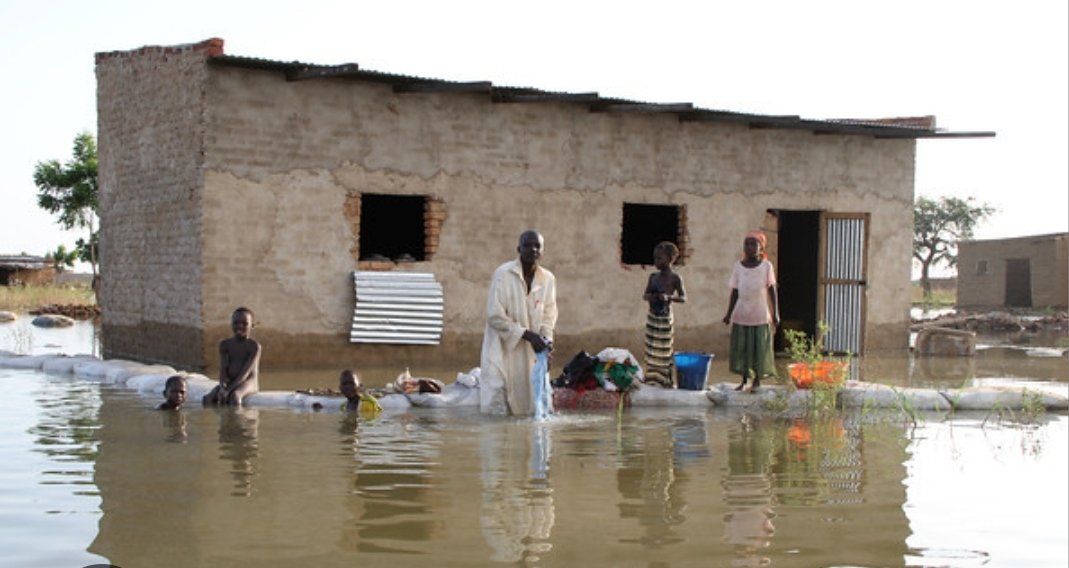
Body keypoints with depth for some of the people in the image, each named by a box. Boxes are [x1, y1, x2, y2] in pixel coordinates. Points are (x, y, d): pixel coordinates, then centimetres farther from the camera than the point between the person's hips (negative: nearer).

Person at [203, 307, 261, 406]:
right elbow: (223, 369, -2)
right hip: (229, 382, 5)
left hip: (247, 382, -5)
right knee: (208, 398, -23)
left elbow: (246, 372, -16)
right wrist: (223, 386, -24)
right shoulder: (225, 344, 7)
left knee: (235, 396, -38)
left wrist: (229, 389, -26)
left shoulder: (254, 346, -7)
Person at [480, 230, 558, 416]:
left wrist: (546, 338, -11)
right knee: (497, 407, -8)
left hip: (530, 352, 5)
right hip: (502, 348, -5)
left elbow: (549, 315, 9)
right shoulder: (503, 274, -14)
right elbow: (495, 316, -16)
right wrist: (527, 334, -20)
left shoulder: (548, 279, 1)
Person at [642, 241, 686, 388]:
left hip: (665, 318, -6)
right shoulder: (653, 276, 7)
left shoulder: (675, 278, -9)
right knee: (651, 348, 9)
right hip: (652, 317, 6)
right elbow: (645, 294, 12)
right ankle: (652, 377, 18)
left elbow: (683, 298, -10)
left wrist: (669, 297, -27)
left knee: (665, 348, -3)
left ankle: (666, 380, 3)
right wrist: (649, 296, -12)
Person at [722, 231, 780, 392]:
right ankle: (744, 380, 17)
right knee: (741, 348, 5)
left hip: (760, 316, -2)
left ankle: (757, 380, 14)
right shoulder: (738, 267, 3)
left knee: (760, 348, 1)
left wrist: (775, 313, -3)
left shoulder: (766, 266, -3)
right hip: (741, 315, 2)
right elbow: (735, 292, 7)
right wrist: (729, 313, 2)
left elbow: (772, 291, 0)